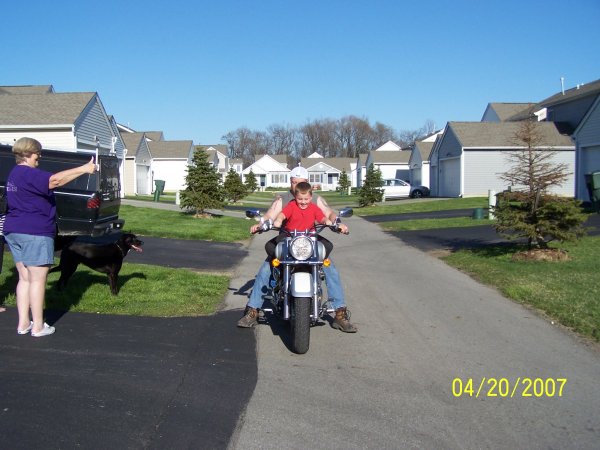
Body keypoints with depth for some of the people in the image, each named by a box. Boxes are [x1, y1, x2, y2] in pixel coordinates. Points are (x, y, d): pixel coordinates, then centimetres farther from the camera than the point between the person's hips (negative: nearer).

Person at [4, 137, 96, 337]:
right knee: (37, 279, -3)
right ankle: (38, 326, 3)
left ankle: (23, 323, 16)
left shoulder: (15, 174, 18)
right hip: (34, 233, -10)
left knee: (25, 278, 13)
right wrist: (84, 169, -29)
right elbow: (54, 180, -30)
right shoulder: (28, 174, -16)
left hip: (14, 232, 10)